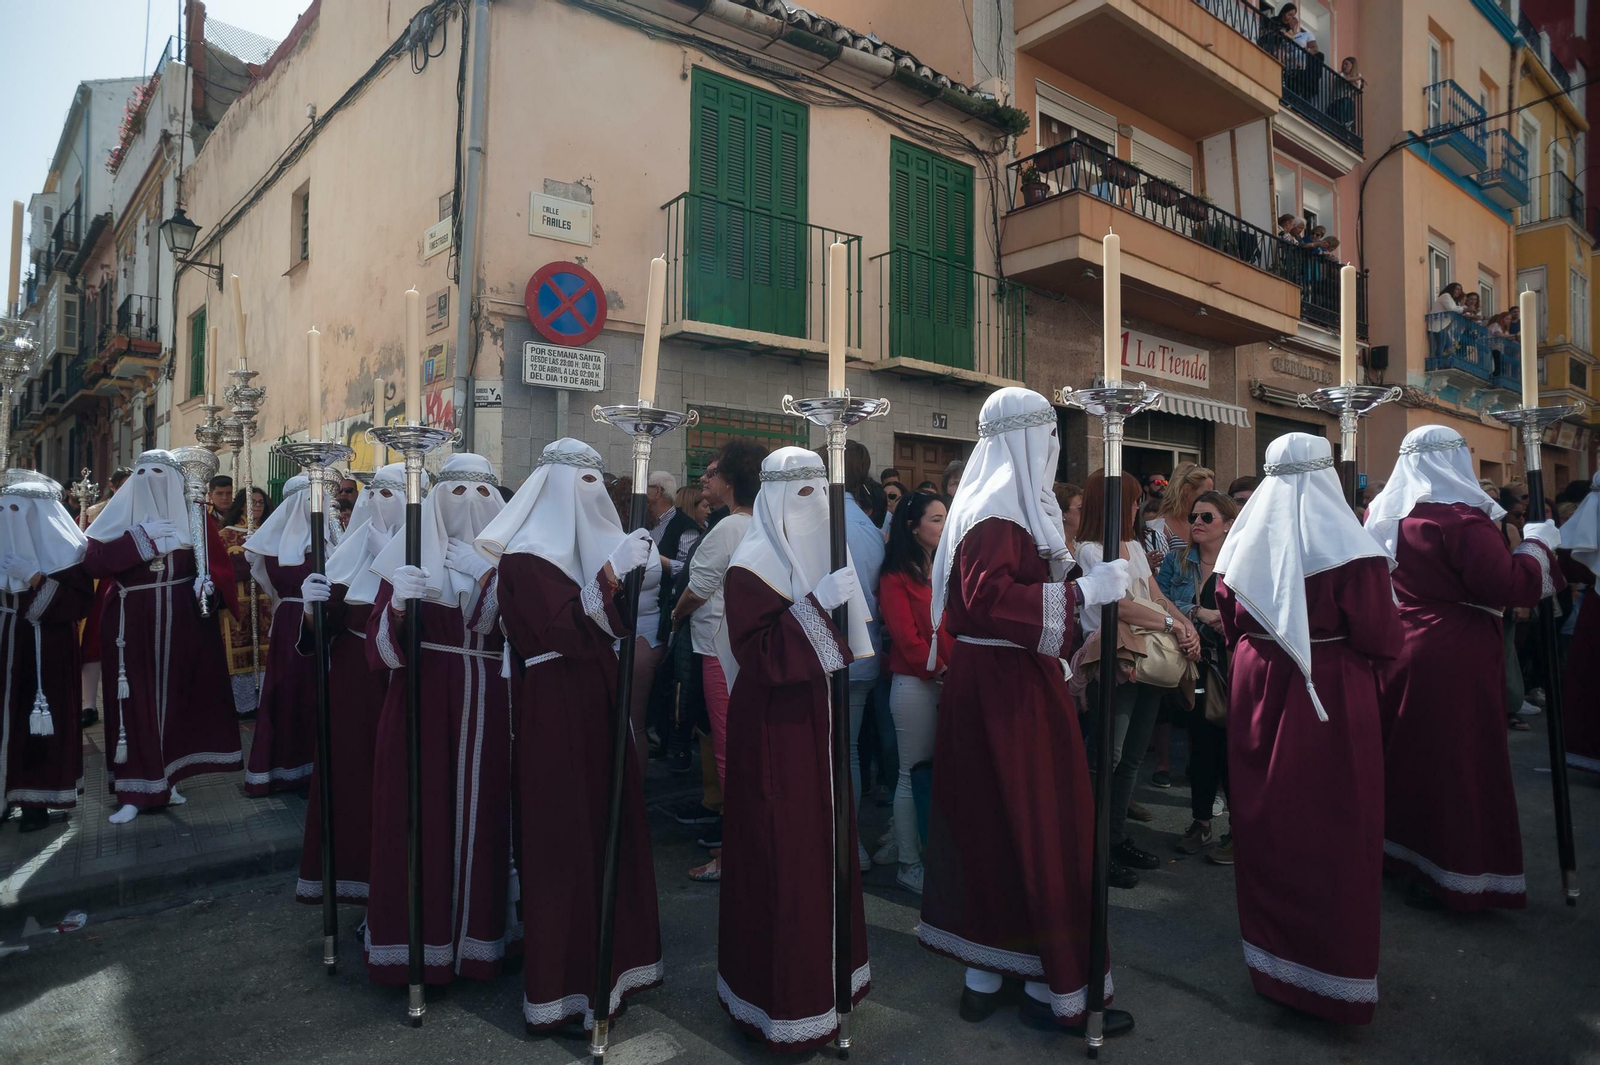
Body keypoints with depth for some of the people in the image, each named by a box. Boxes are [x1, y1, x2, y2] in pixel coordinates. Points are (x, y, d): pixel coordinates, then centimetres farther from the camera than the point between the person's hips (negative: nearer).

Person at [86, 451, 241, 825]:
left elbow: (217, 562, -1)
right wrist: (139, 538, -17)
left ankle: (166, 777, 22)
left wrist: (208, 583, -21)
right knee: (135, 700, -1)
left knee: (176, 697, 8)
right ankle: (135, 790, 4)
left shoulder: (191, 514, 5)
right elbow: (92, 561, -9)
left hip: (181, 622, 1)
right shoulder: (121, 514, 3)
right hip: (132, 624, -1)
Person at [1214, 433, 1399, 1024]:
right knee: (1331, 831, 6)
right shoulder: (1346, 544, -12)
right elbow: (1382, 640, -12)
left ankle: (1271, 956, 29)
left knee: (1266, 825, 14)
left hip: (1256, 691, 5)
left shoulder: (1244, 541, 2)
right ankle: (1335, 976, 16)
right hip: (1329, 699, -4)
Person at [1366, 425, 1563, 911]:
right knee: (1458, 761, 4)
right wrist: (1538, 542, -7)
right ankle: (1455, 877, 13)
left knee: (1405, 753, 19)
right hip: (1454, 659, -7)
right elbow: (1513, 585, -22)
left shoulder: (1383, 515, 5)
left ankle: (1394, 849, 32)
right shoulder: (1460, 518, -18)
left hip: (1396, 653, 7)